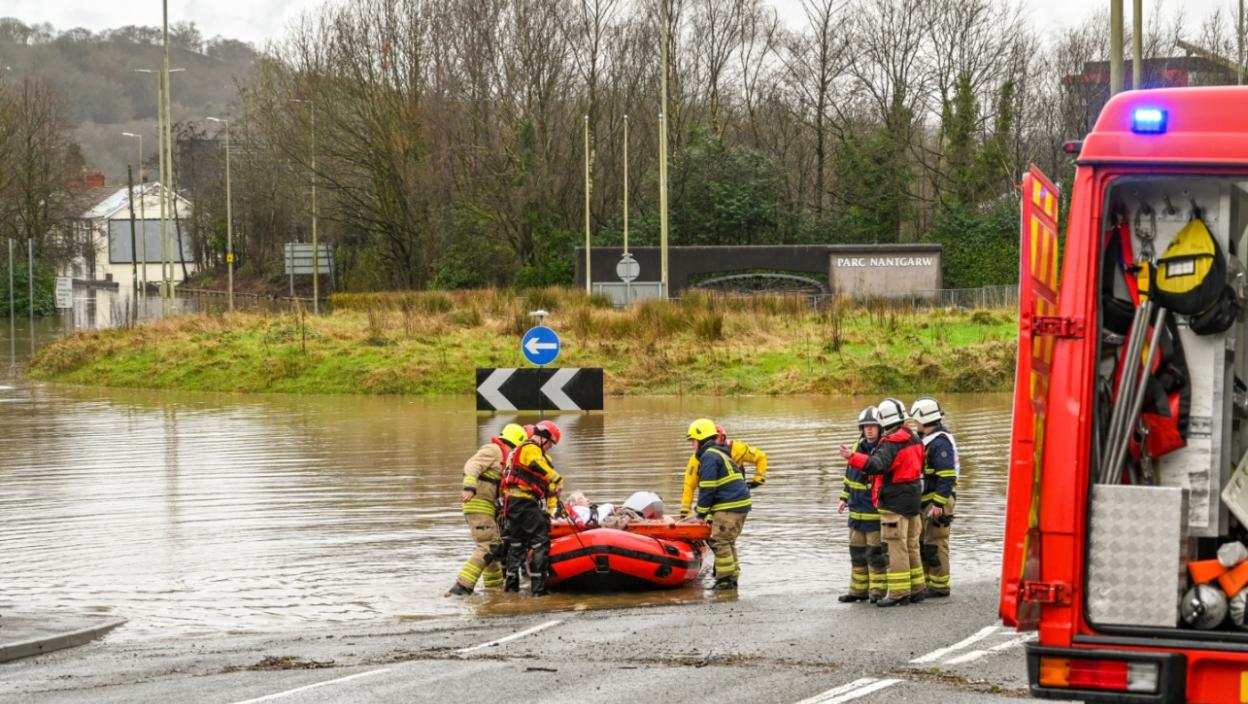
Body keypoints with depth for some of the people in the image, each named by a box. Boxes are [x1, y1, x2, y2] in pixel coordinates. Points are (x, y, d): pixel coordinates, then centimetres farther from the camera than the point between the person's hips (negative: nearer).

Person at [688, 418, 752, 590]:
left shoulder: (709, 457, -11)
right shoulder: (720, 454, 22)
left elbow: (707, 488, -15)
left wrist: (702, 511, -4)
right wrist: (711, 514, 23)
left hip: (728, 507, -10)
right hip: (740, 504, 10)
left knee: (719, 542, -7)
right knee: (727, 542, 17)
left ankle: (725, 580, -6)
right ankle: (732, 577, 20)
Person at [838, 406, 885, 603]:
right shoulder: (859, 446, 10)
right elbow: (850, 474, 20)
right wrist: (845, 497, 19)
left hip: (876, 510, -7)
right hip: (857, 507, 7)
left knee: (876, 551, -2)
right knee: (857, 550, 12)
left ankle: (877, 590, 6)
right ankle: (858, 589, 19)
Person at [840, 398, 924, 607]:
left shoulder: (891, 444, -17)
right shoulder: (915, 440, 10)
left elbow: (877, 465, -34)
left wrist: (852, 457, -42)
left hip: (894, 502, -8)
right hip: (913, 500, 8)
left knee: (895, 547, -6)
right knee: (911, 546, 16)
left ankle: (898, 592, -7)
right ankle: (916, 589, 20)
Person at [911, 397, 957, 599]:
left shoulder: (940, 442, -17)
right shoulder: (926, 440, 15)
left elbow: (946, 476, -22)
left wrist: (938, 504, -24)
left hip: (938, 500, -10)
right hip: (926, 501, 10)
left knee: (935, 544, -7)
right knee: (922, 542, 14)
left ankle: (939, 586, -2)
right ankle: (926, 583, 22)